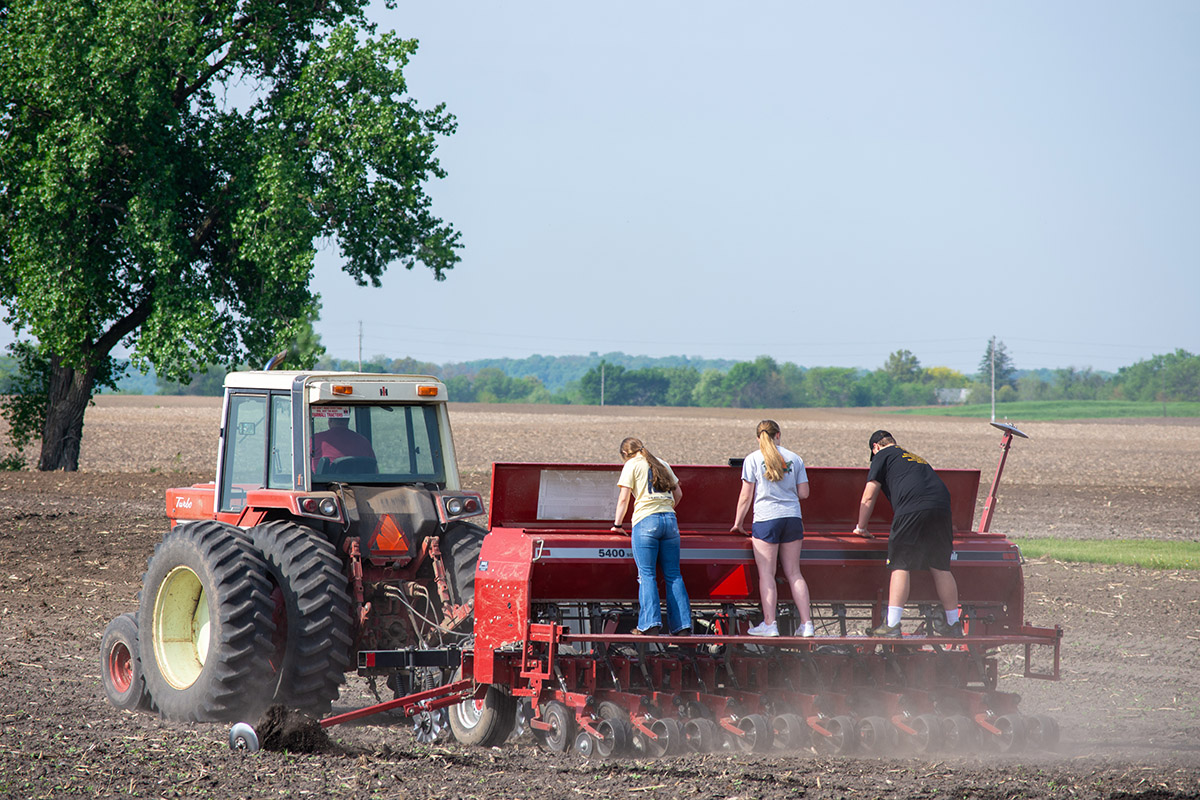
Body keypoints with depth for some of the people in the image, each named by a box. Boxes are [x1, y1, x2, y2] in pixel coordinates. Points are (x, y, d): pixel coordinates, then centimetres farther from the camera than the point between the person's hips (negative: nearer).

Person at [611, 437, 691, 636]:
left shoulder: (632, 465, 5)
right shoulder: (661, 464, 20)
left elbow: (624, 498, -2)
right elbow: (678, 494, 26)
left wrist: (618, 524, 8)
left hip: (645, 521, -5)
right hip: (670, 521, 5)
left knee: (647, 575, -4)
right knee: (673, 575, 5)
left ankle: (650, 623, -14)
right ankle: (682, 625, 1)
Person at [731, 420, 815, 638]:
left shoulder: (752, 459, 0)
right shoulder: (794, 458, 8)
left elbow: (746, 496, 0)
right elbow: (803, 493, 9)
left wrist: (738, 523, 11)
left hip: (766, 518, -3)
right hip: (792, 518, 3)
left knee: (766, 573, 0)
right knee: (793, 573, 8)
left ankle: (769, 624, -5)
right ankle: (806, 623, 4)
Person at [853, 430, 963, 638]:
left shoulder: (883, 456, 16)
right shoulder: (916, 458, 35)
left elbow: (868, 498, 14)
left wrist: (861, 527, 27)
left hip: (912, 509, -6)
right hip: (942, 507, 6)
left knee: (901, 566, -5)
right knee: (940, 567, 13)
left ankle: (892, 625, -12)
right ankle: (953, 624, 18)